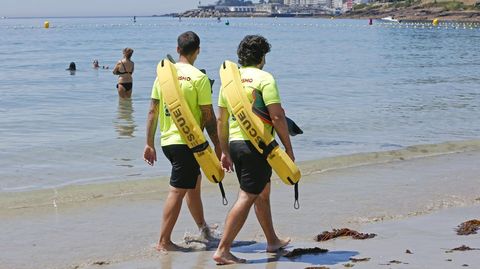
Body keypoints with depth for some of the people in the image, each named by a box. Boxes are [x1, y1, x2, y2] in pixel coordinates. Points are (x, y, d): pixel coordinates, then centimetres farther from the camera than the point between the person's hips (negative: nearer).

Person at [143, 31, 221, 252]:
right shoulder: (199, 78, -11)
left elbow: (152, 112, 7)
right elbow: (208, 116, -10)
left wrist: (149, 144, 13)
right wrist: (217, 146, -2)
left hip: (167, 140, 7)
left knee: (193, 181, 22)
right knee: (177, 190, -2)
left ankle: (203, 229, 36)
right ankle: (164, 241, 0)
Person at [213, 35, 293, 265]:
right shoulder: (264, 78, -9)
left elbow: (221, 120, 12)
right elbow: (277, 117, -15)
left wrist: (224, 152, 18)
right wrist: (288, 148, -7)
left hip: (235, 143, 8)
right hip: (258, 144, -8)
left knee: (263, 194, 22)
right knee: (246, 198, -7)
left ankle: (273, 241, 35)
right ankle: (223, 250, -11)